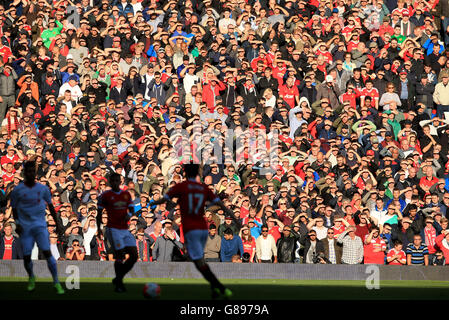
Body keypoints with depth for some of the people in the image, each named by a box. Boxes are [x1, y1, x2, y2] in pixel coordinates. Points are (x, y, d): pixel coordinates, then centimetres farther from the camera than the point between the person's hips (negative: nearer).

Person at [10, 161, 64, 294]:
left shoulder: (43, 188, 3)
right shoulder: (17, 190, 0)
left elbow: (50, 205, 15)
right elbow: (14, 208, 9)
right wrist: (17, 223, -5)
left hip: (40, 225, 0)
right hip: (25, 227, 0)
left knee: (47, 252, -14)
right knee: (26, 256, 0)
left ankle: (56, 283, -11)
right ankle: (31, 278, 29)